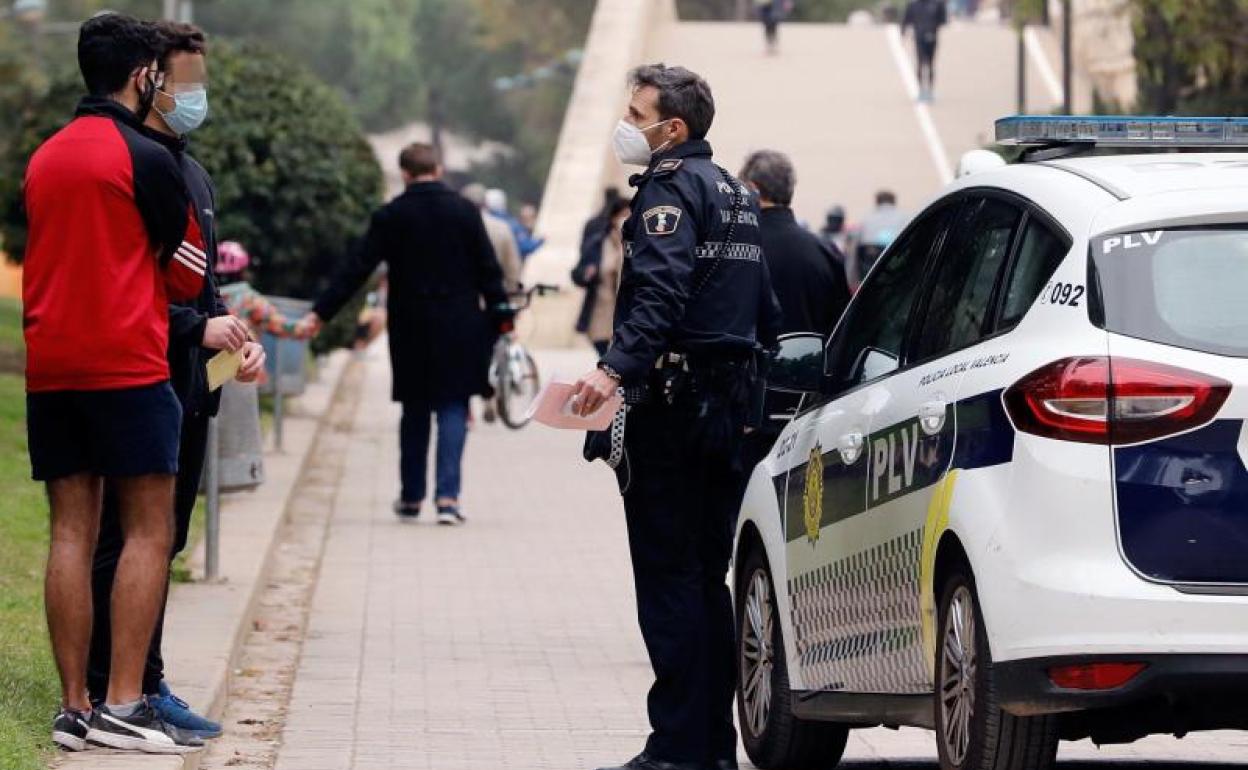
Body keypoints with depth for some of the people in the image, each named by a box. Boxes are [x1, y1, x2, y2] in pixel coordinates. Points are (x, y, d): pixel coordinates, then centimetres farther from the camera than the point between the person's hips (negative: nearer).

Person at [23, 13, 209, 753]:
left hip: (47, 366, 7)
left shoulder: (43, 157, 13)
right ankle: (123, 705, -11)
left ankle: (75, 706, 2)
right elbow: (189, 275, 1)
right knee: (149, 531, -4)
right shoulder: (147, 158, -7)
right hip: (127, 363, -7)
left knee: (72, 532, 5)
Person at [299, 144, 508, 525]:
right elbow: (488, 268, -2)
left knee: (415, 410, 13)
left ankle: (412, 496, 20)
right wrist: (499, 316, 6)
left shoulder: (390, 217, -3)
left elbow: (357, 269, -5)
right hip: (459, 328, -1)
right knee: (453, 408, 1)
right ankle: (448, 496, -12)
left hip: (411, 329, 1)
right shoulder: (465, 211, -2)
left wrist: (320, 313, -1)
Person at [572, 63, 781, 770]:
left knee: (667, 574, -8)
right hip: (731, 406, 9)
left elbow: (660, 293, -26)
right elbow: (766, 311, 24)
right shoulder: (735, 195, 19)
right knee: (707, 578, 13)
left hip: (674, 402, -9)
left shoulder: (672, 187, -10)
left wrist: (616, 369, -36)